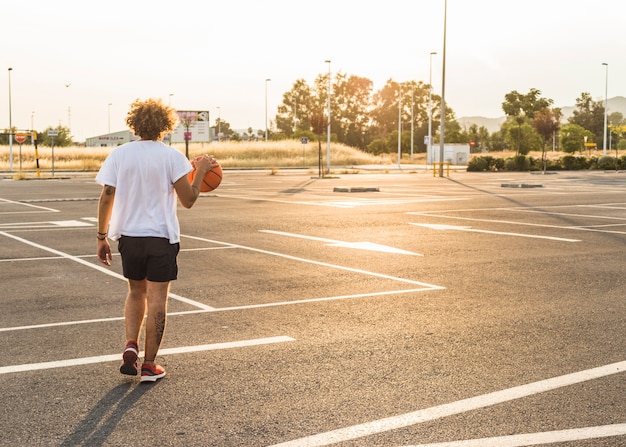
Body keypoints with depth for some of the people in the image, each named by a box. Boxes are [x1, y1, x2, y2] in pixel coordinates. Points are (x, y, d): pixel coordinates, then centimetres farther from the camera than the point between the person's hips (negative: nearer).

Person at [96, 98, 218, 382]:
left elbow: (106, 198, -1)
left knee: (136, 292, 21)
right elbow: (188, 200, -8)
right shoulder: (172, 156, -7)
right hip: (161, 237, -3)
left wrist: (102, 237, 8)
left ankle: (130, 346, 4)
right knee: (156, 299, 4)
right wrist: (200, 171, 7)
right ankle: (149, 365, 8)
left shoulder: (119, 154, 0)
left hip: (128, 235, 3)